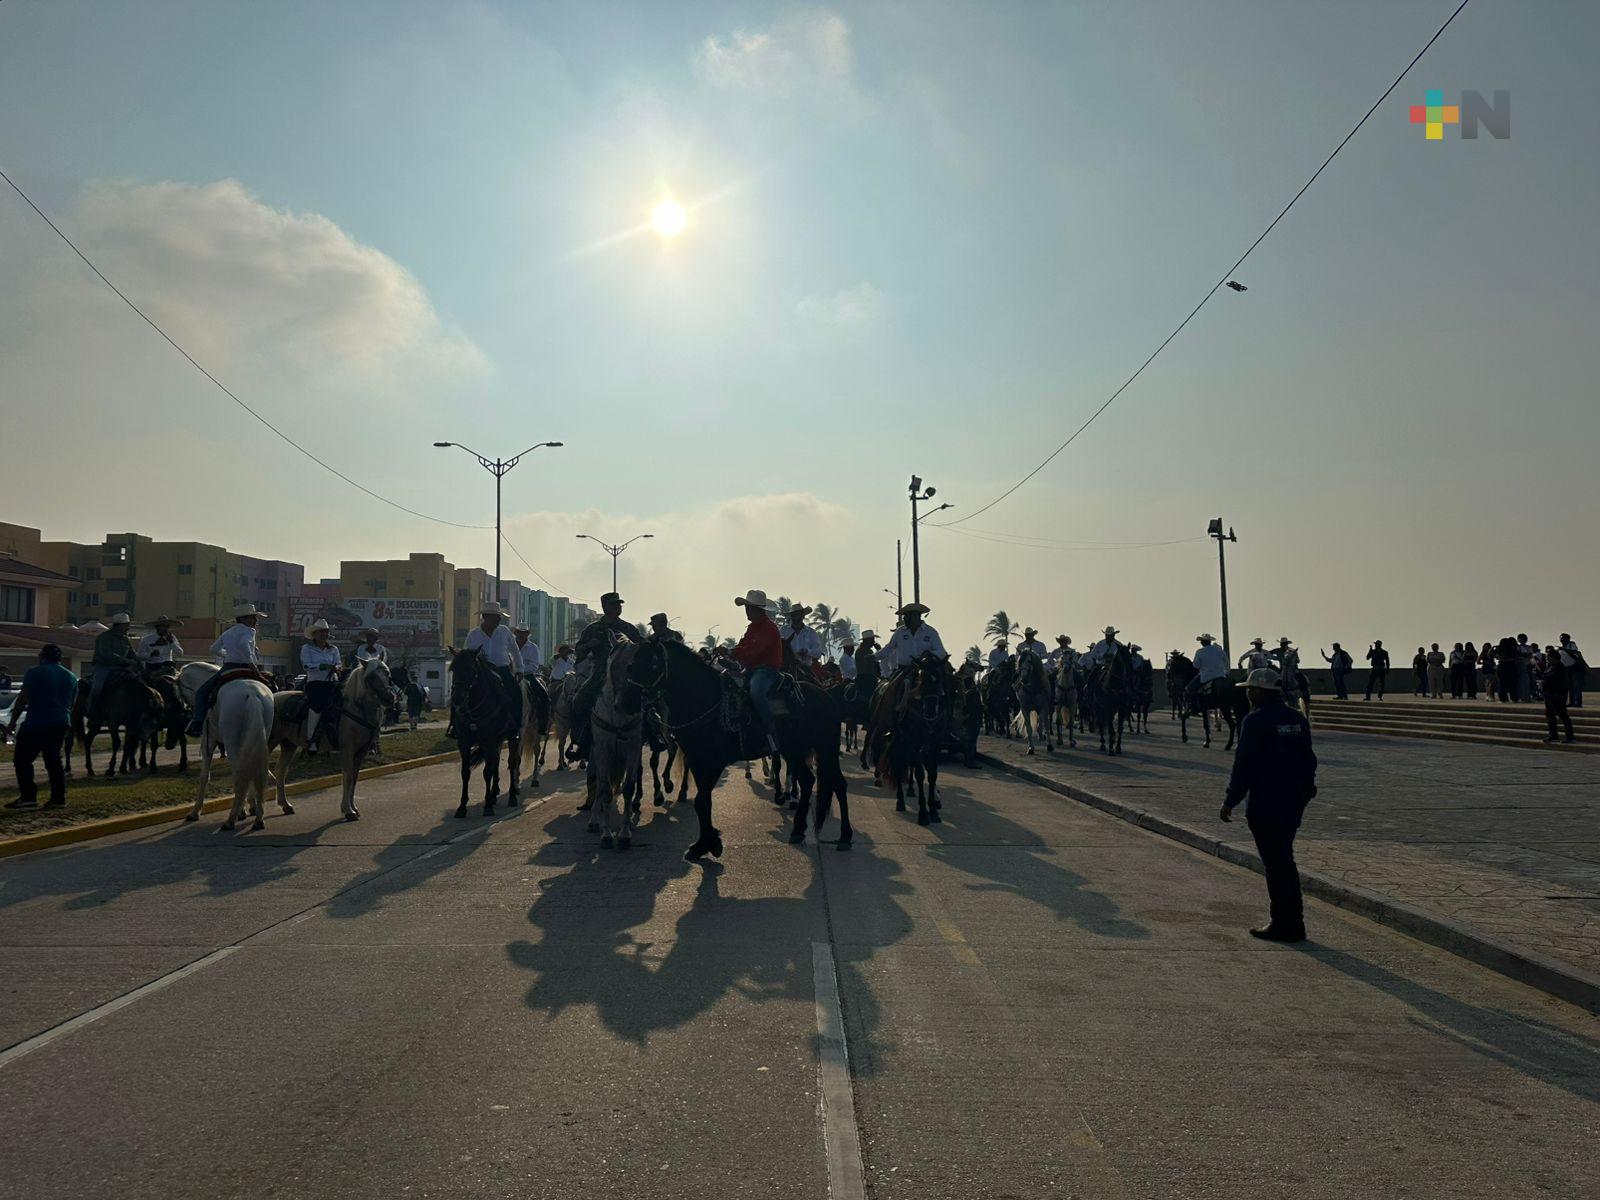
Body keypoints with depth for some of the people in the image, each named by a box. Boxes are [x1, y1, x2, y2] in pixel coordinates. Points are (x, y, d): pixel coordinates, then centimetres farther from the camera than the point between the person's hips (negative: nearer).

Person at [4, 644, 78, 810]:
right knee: (53, 760, 13)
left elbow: (22, 699, -7)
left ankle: (28, 796, -7)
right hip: (61, 724, 6)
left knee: (22, 759, 3)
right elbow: (71, 704, 20)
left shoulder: (35, 673, -5)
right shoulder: (71, 677, 14)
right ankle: (59, 798, 7)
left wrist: (13, 721, 0)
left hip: (37, 723, -6)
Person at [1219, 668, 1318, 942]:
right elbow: (1308, 761, 15)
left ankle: (1284, 925, 6)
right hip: (1294, 804, 8)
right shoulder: (1298, 720, 9)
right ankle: (1293, 923, 21)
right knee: (1285, 861, 16)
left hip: (1265, 806, -8)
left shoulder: (1254, 722, -14)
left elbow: (1244, 766, -15)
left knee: (1276, 864, -1)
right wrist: (1305, 792, 24)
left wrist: (1230, 801, -7)